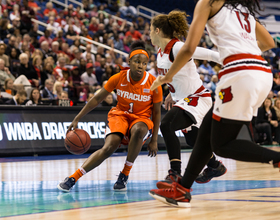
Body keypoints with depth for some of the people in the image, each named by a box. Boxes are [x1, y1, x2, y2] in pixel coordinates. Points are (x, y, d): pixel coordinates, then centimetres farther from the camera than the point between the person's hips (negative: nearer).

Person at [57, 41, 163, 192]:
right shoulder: (119, 78, -11)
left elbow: (156, 113, -3)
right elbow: (98, 98, -3)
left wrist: (154, 140, -3)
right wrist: (77, 119, -7)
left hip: (141, 118, 0)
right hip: (120, 114, 0)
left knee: (139, 130, -39)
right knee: (109, 147, -27)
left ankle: (125, 174, -23)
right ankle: (72, 179, -24)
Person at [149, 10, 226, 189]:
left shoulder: (178, 48, -21)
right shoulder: (161, 52, 7)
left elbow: (209, 54, -24)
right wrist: (171, 94, 25)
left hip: (197, 99, -10)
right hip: (183, 100, 10)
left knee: (166, 125, -28)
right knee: (192, 138, 23)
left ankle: (175, 174, -27)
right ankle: (215, 167, 49)